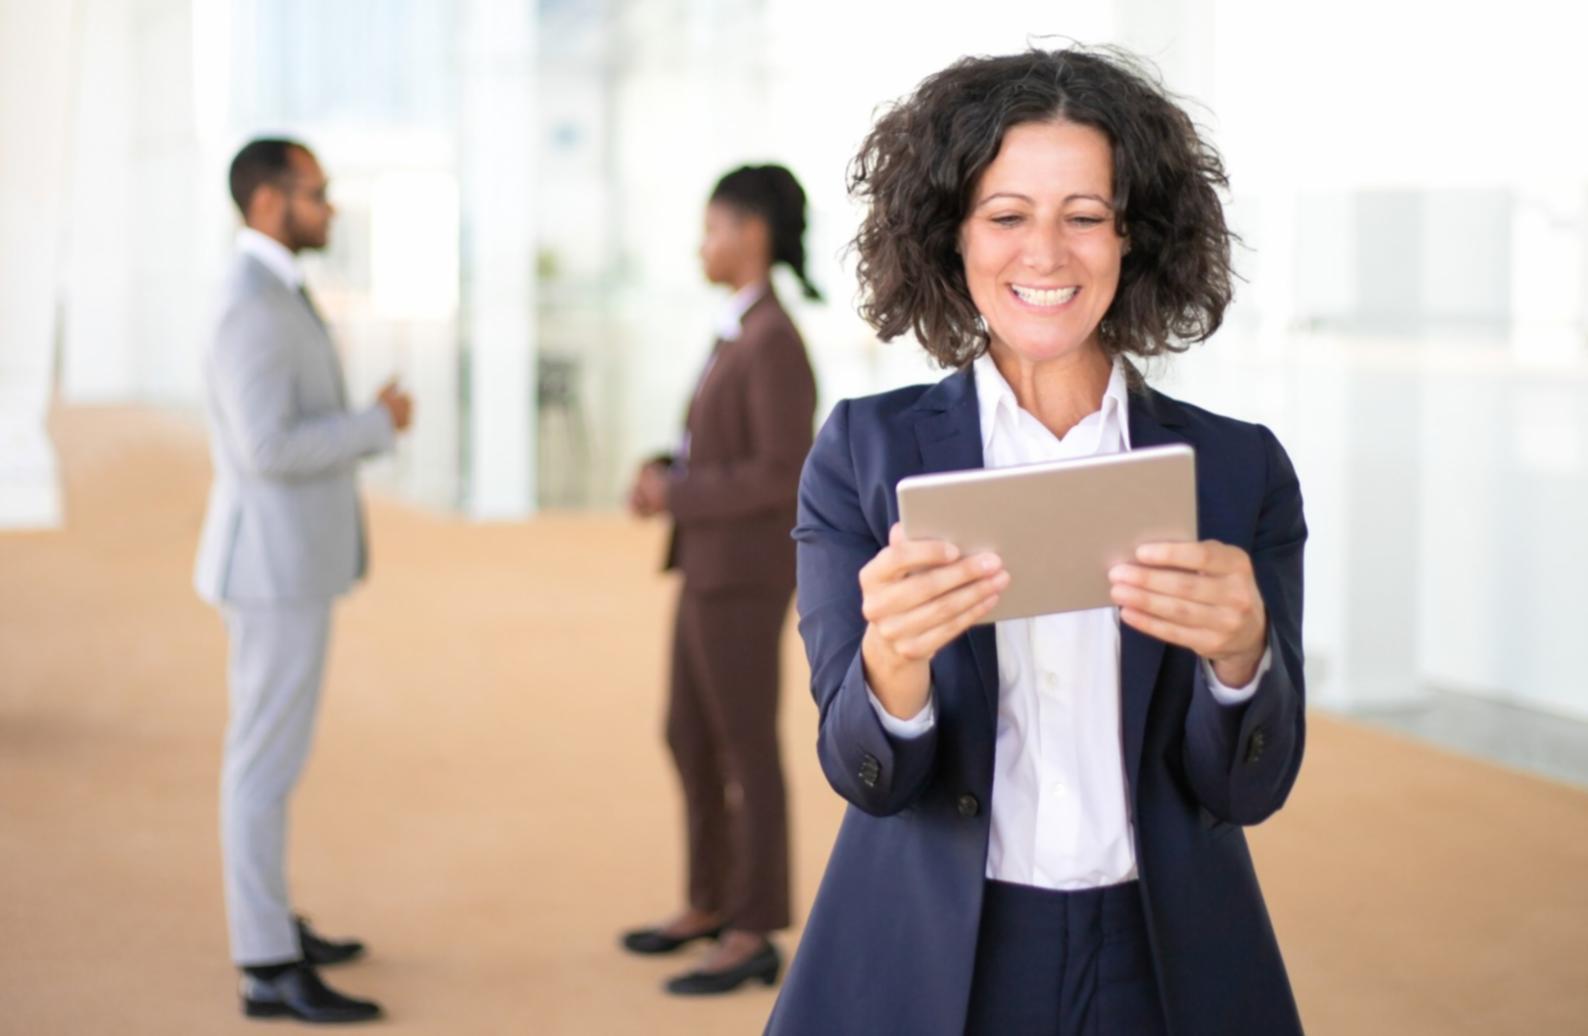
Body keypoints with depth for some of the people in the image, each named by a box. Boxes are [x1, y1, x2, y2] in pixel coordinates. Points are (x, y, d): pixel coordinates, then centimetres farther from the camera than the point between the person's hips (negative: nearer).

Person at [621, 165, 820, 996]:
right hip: (712, 569, 10)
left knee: (746, 753, -2)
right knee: (689, 740, 17)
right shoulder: (745, 334, 13)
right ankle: (710, 905, 29)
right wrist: (662, 476, 3)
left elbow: (785, 475, -22)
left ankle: (753, 938, 8)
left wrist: (675, 496, -14)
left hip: (744, 576, -10)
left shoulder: (776, 342, -18)